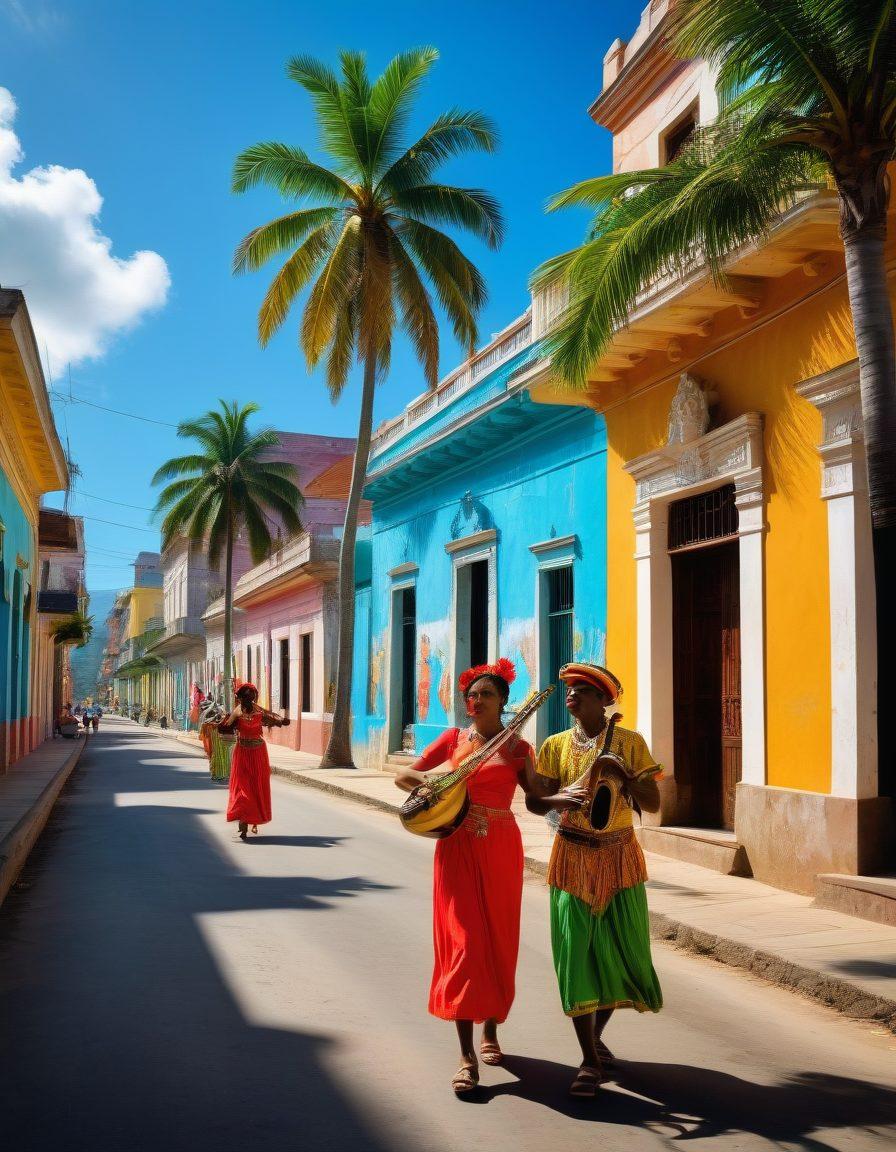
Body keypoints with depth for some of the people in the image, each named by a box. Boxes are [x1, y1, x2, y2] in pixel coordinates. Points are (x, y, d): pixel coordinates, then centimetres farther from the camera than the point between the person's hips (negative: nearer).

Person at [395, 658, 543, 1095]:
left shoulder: (517, 748, 4)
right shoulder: (453, 739, 7)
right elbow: (403, 776, 7)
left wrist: (522, 765, -18)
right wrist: (428, 780, -12)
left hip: (501, 849, 0)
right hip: (458, 848, 0)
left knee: (498, 943, 9)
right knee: (463, 943, -7)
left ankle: (490, 1031, 30)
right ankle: (467, 1056, -7)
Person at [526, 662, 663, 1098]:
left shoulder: (630, 743, -1)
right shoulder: (555, 745, 3)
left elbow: (653, 804, -4)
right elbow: (534, 801, -1)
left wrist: (620, 773, -20)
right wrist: (560, 798, -22)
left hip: (620, 858, 0)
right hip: (573, 859, 0)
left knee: (622, 952, 6)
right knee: (576, 955, -4)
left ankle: (595, 1035, 31)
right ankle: (590, 1061, 4)